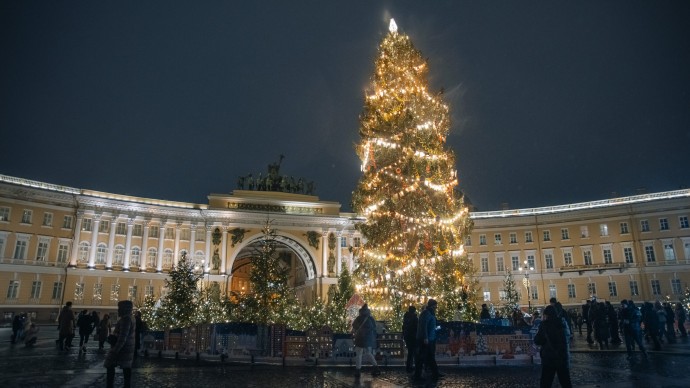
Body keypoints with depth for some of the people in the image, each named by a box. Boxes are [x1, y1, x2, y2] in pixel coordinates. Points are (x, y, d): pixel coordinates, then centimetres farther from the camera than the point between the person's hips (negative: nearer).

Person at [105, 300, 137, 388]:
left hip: (122, 348, -9)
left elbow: (122, 337, -23)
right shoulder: (131, 318, 12)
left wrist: (115, 350, -22)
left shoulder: (125, 319, -19)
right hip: (128, 348, 9)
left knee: (110, 367, 1)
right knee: (127, 368, 9)